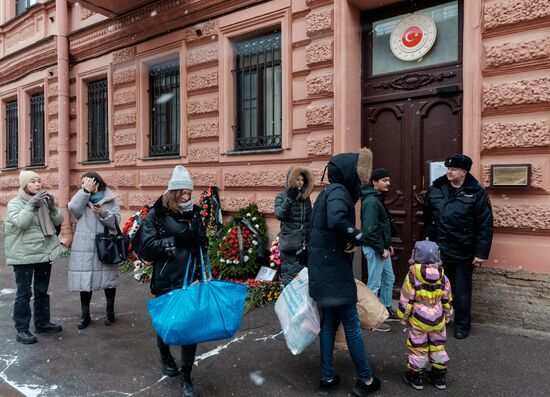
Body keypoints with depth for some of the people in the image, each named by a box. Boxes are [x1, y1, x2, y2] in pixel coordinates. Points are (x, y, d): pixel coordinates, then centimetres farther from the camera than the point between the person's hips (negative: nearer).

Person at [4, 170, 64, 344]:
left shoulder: (44, 201, 7)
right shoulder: (15, 203, -7)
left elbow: (58, 221, 3)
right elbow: (20, 222, -23)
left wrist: (52, 207, -13)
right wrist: (31, 204, -26)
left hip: (45, 253, 5)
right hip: (24, 255, -5)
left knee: (42, 291, 15)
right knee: (24, 293, -1)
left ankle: (42, 323, 28)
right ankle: (22, 329, 9)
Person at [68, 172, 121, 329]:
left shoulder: (110, 200, 0)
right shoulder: (81, 197, 7)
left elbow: (115, 222, -7)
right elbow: (73, 208, -14)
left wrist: (102, 213, -23)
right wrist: (86, 191, -14)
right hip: (84, 247, 2)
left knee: (108, 279, 9)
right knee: (84, 280, 5)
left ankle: (110, 312, 26)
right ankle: (85, 315, 21)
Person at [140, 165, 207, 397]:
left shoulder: (194, 214, 5)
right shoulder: (156, 215, -5)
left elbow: (203, 245, 8)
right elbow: (147, 248, -12)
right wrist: (175, 240, -20)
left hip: (190, 281, 2)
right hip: (165, 282, -2)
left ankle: (186, 377, 20)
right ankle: (165, 355, 47)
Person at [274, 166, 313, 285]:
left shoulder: (306, 198, 11)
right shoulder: (281, 196, 1)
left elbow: (310, 219, 14)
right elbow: (279, 215, -13)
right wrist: (289, 198, -17)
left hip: (304, 242, 3)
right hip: (289, 243, -3)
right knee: (289, 276, -3)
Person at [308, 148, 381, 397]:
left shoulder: (330, 192, 14)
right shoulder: (338, 191, -15)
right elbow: (336, 220, -36)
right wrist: (358, 237, -20)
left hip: (324, 269, 9)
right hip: (334, 271, -9)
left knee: (329, 323, 16)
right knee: (351, 325, 5)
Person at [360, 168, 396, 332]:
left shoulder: (378, 198, 12)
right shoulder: (371, 201, -20)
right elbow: (370, 230, -25)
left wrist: (388, 245, 16)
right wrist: (381, 249, -19)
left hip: (382, 247, 10)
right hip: (374, 249, -10)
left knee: (389, 279, 21)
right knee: (374, 284, -1)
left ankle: (386, 309, 36)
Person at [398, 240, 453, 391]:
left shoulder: (412, 276, -17)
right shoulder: (442, 277, -5)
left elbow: (406, 301, -12)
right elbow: (447, 301, 6)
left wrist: (403, 317, 1)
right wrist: (447, 316, 21)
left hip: (419, 320, -4)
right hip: (438, 320, 4)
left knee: (418, 348, 11)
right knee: (438, 346, 20)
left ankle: (415, 377, 23)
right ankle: (439, 376, 31)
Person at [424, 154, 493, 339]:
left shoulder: (476, 194, -10)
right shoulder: (435, 189, 1)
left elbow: (485, 226, -11)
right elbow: (427, 216, 13)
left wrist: (481, 253, -13)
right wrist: (430, 236, 11)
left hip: (463, 253, -3)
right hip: (439, 251, 4)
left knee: (462, 292, 10)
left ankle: (462, 326, 27)